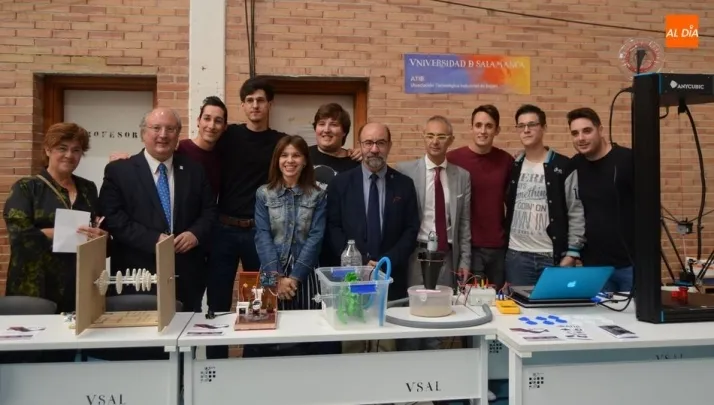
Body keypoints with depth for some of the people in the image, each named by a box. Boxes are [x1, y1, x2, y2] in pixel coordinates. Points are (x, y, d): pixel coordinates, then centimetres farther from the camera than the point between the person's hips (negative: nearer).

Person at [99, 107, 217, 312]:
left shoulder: (194, 170, 10)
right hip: (137, 276, -2)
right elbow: (113, 218, -7)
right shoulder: (118, 171, 2)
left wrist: (196, 234, -11)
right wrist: (153, 239, -17)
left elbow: (209, 211, 9)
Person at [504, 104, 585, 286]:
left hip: (553, 257, -3)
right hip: (516, 256, 3)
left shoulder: (563, 167, -3)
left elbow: (576, 213, -4)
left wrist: (571, 254, -9)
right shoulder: (512, 167, 7)